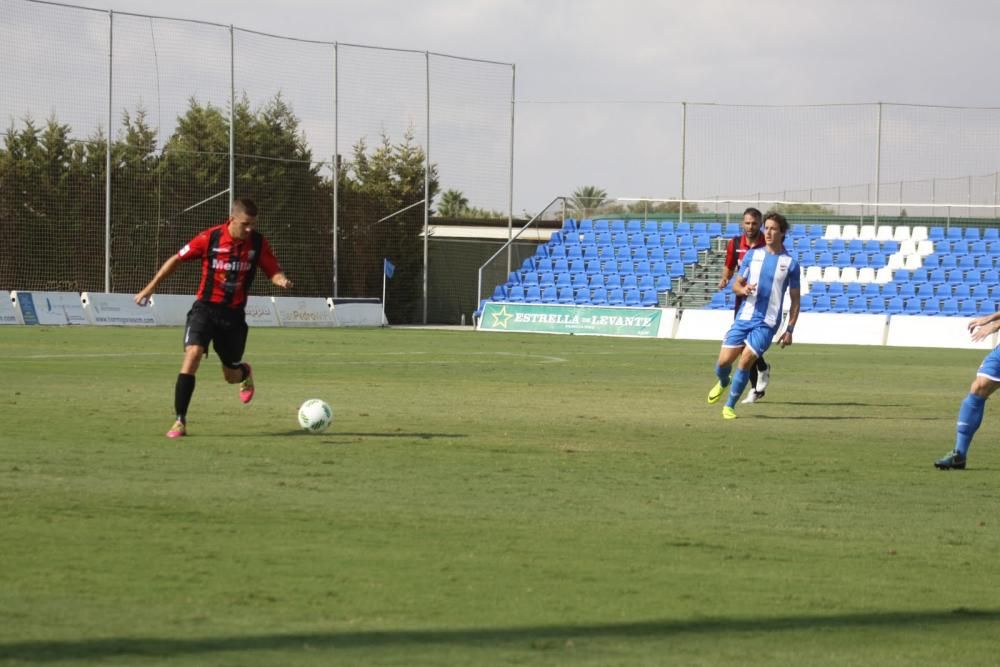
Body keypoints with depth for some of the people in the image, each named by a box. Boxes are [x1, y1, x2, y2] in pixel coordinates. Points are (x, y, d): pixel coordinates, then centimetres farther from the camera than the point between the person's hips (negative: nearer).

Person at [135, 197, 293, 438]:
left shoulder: (257, 243, -7)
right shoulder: (210, 238, -13)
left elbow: (274, 271, 2)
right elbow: (177, 259, -2)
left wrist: (281, 280, -24)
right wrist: (150, 288, 0)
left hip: (234, 313, 2)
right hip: (206, 308, -2)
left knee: (231, 376, 9)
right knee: (192, 354, -24)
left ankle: (245, 373, 51)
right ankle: (180, 421, -17)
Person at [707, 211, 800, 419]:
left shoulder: (790, 264, 1)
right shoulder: (752, 255, 8)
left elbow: (795, 300, 5)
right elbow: (736, 285, 13)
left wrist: (789, 330, -1)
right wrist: (743, 289, -11)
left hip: (767, 323, -3)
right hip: (744, 316, 3)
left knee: (745, 361, -15)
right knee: (724, 360, -3)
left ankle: (730, 406, 2)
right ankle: (722, 382, 34)